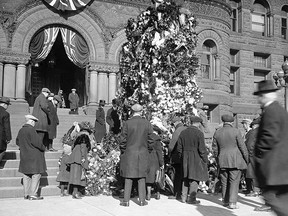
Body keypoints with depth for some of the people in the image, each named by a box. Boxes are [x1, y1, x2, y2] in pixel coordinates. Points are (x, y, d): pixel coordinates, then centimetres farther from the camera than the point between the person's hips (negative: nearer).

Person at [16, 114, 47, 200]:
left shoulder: (21, 130, 9)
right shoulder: (31, 130, -15)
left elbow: (17, 142, 21)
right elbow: (37, 142, -19)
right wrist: (43, 148, -3)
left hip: (24, 156, 8)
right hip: (34, 156, -8)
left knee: (26, 175, 13)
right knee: (36, 175, -3)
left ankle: (26, 194, 18)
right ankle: (33, 194, -4)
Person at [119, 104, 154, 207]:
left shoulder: (127, 123, -8)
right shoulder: (147, 123, -2)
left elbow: (122, 140, -6)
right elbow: (150, 140, 3)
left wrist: (123, 151, 8)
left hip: (129, 153, -2)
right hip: (143, 154, 2)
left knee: (128, 177, 5)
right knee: (141, 177, 10)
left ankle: (126, 200, 7)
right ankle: (142, 200, 12)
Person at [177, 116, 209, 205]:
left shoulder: (183, 132, 6)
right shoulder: (199, 133, -11)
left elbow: (179, 148, 8)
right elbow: (202, 149, -14)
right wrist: (205, 160, -4)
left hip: (185, 158, 6)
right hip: (196, 158, -5)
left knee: (186, 177, 15)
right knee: (195, 178, 2)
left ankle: (184, 197, 17)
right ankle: (191, 198, 3)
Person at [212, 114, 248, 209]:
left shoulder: (217, 132, 7)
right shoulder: (236, 131, -6)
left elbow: (215, 148, 11)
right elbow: (242, 146, -5)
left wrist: (218, 158, 21)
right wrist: (246, 158, 4)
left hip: (222, 160, 4)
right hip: (235, 160, -4)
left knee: (224, 182, 12)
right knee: (234, 181, -2)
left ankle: (225, 201, 20)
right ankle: (232, 202, -5)